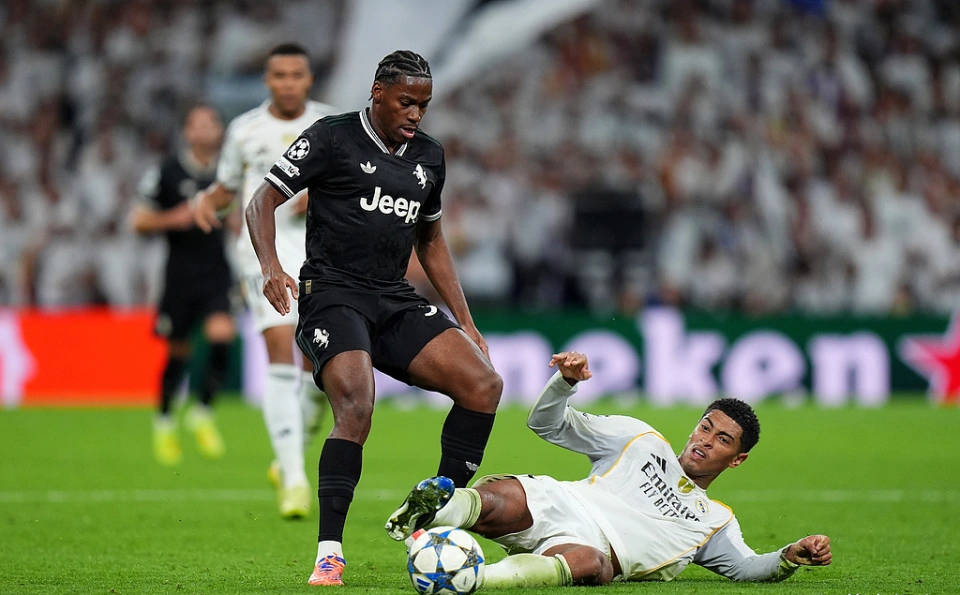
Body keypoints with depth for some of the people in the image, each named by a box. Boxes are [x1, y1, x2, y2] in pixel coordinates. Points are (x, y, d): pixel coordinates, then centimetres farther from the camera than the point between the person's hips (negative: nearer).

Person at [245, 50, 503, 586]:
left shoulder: (429, 156, 15)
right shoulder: (332, 138, -3)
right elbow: (262, 202, -2)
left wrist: (465, 321, 20)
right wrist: (271, 266, -21)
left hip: (396, 300, 6)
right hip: (334, 295, -6)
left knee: (484, 384, -12)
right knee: (356, 407, -29)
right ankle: (330, 555, -22)